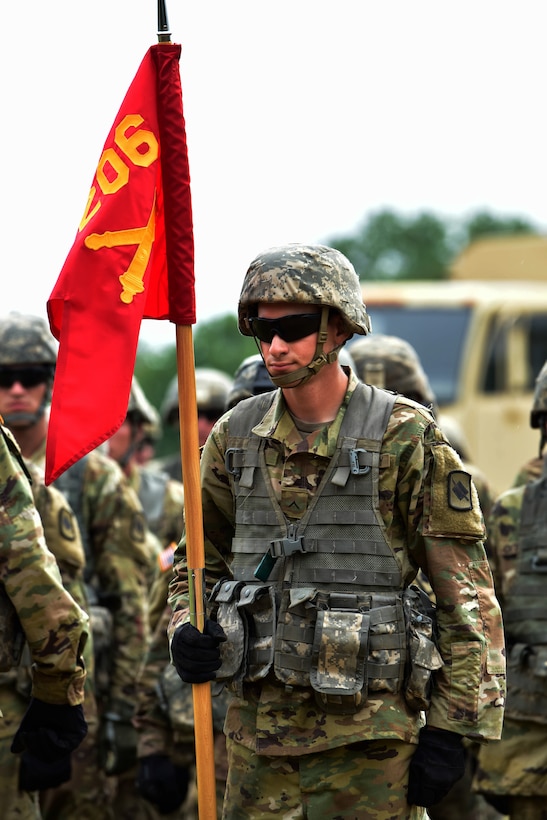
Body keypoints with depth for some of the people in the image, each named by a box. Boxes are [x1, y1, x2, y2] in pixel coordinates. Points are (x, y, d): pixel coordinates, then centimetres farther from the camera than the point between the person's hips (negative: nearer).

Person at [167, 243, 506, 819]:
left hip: (366, 733, -4)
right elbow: (201, 556, 21)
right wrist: (187, 630, -1)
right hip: (257, 726, 5)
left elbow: (467, 595, -6)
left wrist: (449, 729, -9)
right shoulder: (236, 436, 7)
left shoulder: (404, 439, -6)